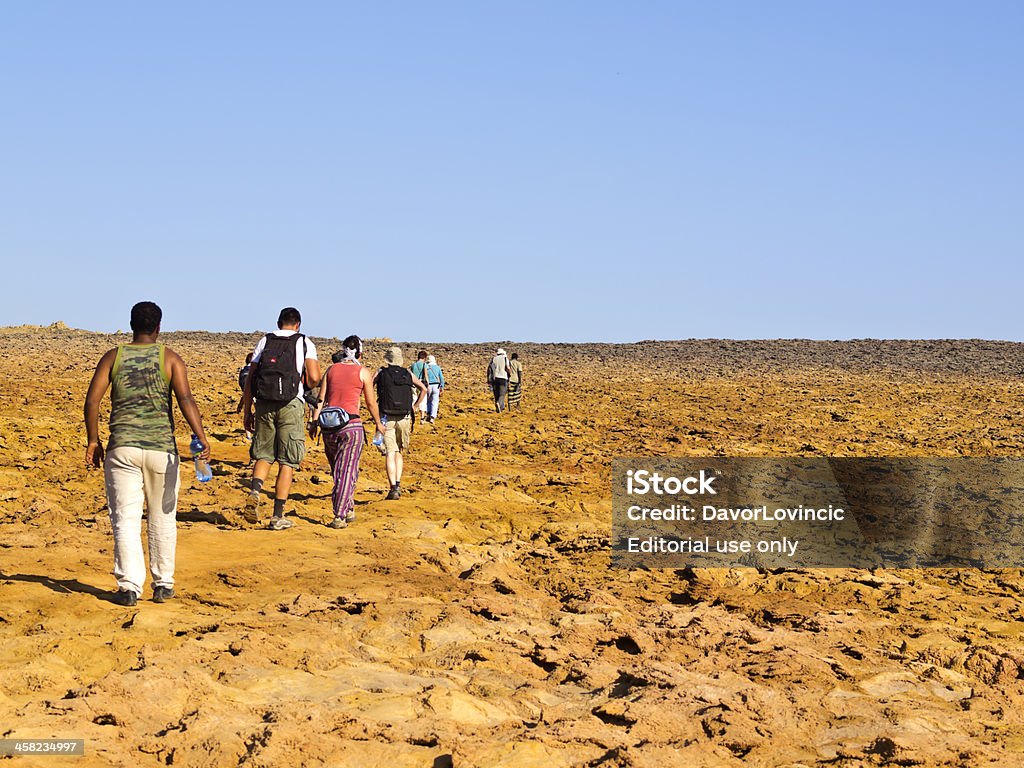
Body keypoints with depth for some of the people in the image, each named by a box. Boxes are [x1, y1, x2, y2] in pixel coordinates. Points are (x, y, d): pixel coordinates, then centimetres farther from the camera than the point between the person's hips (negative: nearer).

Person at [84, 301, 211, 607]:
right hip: (161, 447, 0)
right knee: (162, 519, 12)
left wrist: (93, 441, 10)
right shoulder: (169, 358, 2)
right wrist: (202, 438, -15)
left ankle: (129, 587, -3)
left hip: (122, 447, 0)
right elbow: (185, 399, -11)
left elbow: (92, 401, 1)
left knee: (125, 519, 3)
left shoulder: (113, 357, 6)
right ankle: (163, 584, 17)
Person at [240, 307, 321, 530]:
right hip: (291, 404, -2)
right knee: (287, 462, 3)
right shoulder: (304, 343, 6)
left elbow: (250, 379, 7)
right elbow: (314, 378, -6)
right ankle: (278, 516, 1)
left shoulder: (265, 341, 13)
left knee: (263, 455, 15)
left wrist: (247, 411, 11)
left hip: (264, 404, 2)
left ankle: (255, 491, -14)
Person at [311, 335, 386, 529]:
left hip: (329, 423, 4)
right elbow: (370, 403, 7)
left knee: (338, 470, 17)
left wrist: (314, 422, 4)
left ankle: (349, 509, 25)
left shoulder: (332, 369, 10)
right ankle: (339, 516, -7)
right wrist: (378, 423, 20)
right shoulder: (363, 372, 1)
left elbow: (321, 398, 4)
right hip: (351, 423, -4)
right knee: (347, 471, -1)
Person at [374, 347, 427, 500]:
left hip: (386, 418, -2)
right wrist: (415, 407, 16)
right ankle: (398, 484, 6)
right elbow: (424, 389, 14)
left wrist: (374, 406, 5)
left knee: (390, 454, -5)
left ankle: (393, 488, -15)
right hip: (404, 418, 3)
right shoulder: (407, 374, 9)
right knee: (398, 452, 18)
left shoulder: (381, 373, 1)